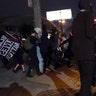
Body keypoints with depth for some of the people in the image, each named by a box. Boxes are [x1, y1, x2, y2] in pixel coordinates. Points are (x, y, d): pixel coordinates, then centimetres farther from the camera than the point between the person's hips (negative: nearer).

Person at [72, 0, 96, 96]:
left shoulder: (76, 18, 15)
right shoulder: (88, 14, -10)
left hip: (78, 51, 8)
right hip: (87, 51, -8)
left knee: (83, 75, 20)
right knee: (88, 75, 0)